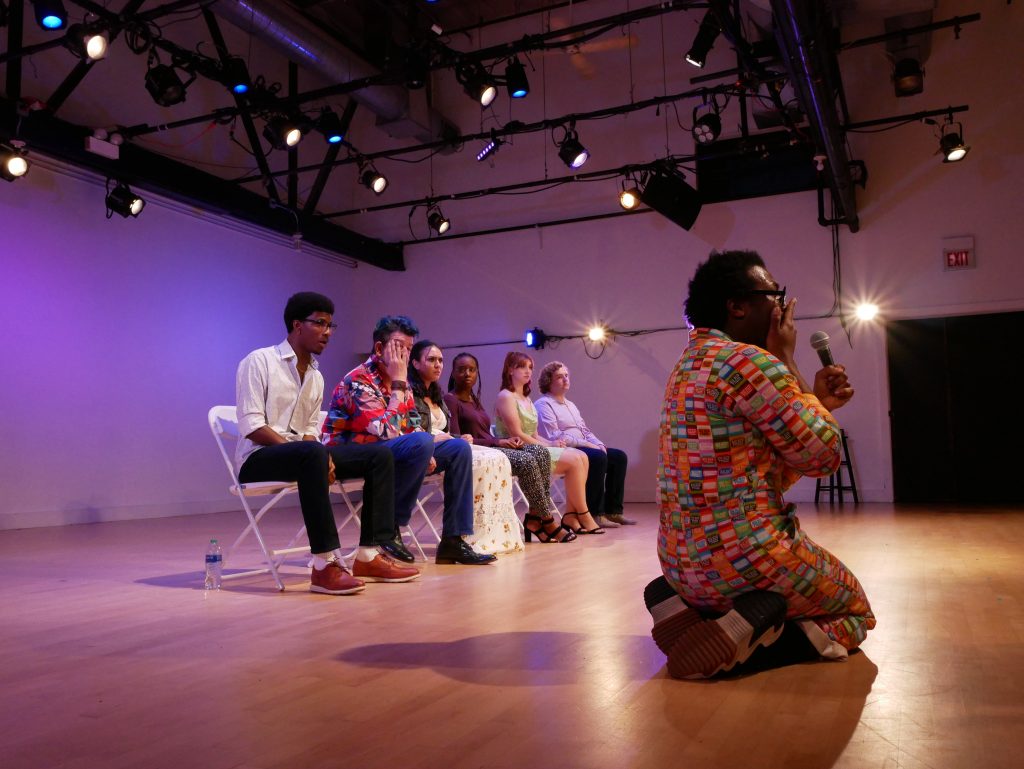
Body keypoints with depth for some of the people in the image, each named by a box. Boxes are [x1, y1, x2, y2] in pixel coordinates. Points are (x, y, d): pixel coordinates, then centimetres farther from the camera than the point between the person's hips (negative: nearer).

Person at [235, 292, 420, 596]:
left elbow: (311, 428, 13)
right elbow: (251, 426, -16)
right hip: (258, 458, -7)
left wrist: (321, 457, -13)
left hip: (301, 455, 8)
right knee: (313, 453, -40)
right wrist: (319, 456, -26)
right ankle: (326, 565, -39)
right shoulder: (258, 362, -7)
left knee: (379, 456, -7)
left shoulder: (316, 376, 15)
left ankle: (369, 556, -14)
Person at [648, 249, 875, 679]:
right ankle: (757, 630, -9)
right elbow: (823, 456, -6)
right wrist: (787, 361, -1)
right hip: (746, 558, -8)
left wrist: (815, 402, 13)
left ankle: (689, 607, 6)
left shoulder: (688, 366, 14)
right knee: (856, 610, 19)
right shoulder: (750, 361, -17)